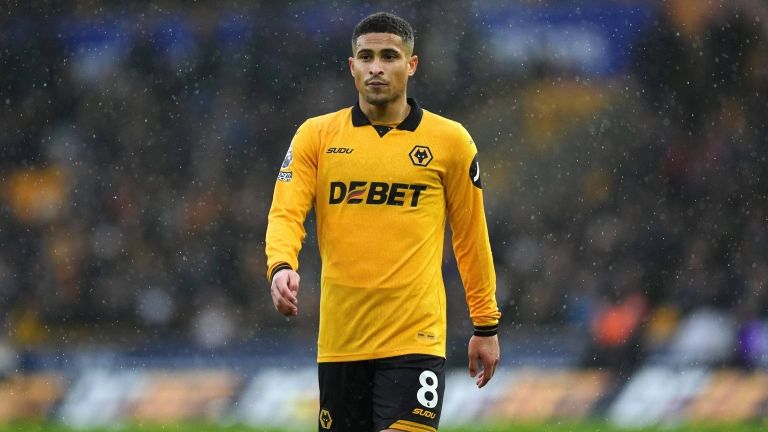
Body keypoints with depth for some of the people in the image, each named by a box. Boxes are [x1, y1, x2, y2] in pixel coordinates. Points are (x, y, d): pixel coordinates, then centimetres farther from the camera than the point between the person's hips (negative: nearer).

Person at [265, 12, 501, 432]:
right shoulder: (316, 136, 5)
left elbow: (471, 237, 9)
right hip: (339, 338, 2)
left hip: (414, 338, -2)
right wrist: (281, 268, -24)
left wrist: (486, 326, 9)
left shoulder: (450, 141, 3)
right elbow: (285, 213, -3)